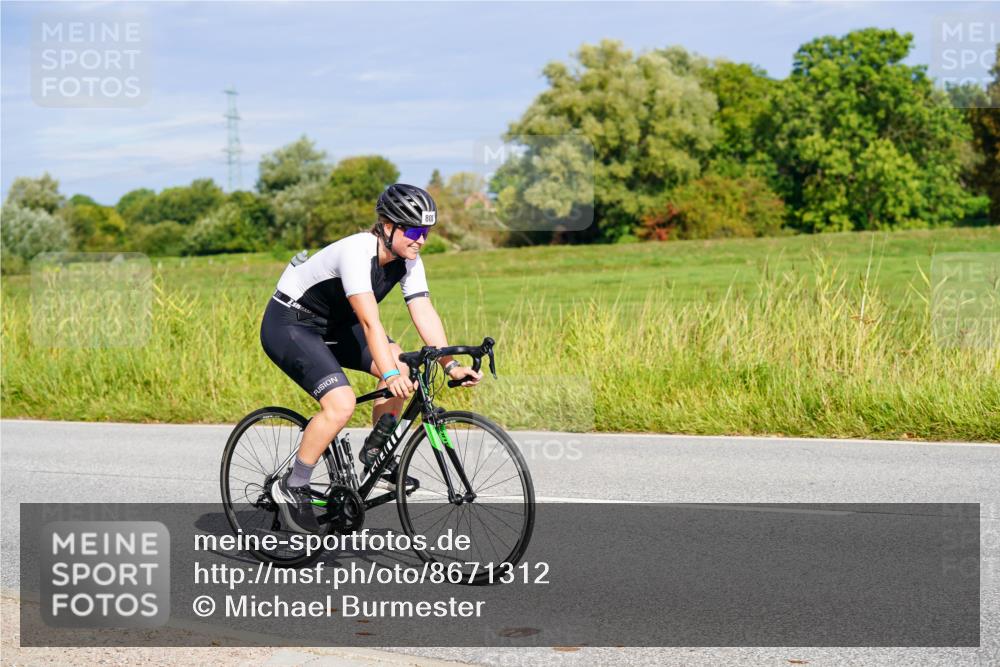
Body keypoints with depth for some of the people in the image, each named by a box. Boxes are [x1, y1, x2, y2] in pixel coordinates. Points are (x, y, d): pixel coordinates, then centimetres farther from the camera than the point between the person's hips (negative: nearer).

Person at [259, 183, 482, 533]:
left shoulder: (408, 261, -7)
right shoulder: (356, 252, -31)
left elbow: (425, 314, -12)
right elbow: (369, 321, -38)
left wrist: (450, 365, -23)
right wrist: (390, 376, -46)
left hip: (331, 325, 8)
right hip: (287, 324, -8)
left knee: (401, 367, -12)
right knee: (341, 404, -25)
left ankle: (377, 453, 6)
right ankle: (292, 487, -10)